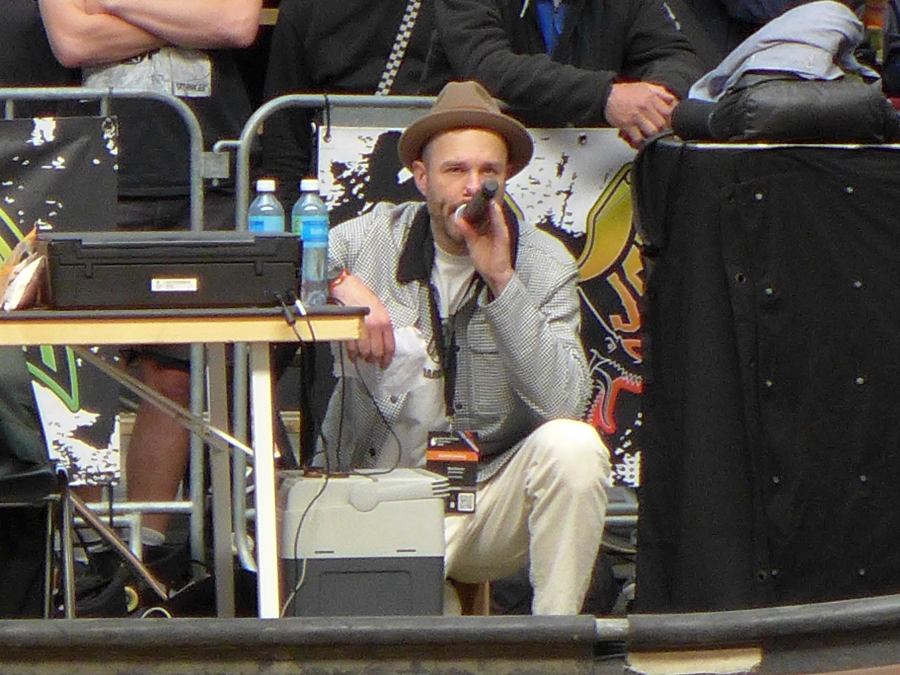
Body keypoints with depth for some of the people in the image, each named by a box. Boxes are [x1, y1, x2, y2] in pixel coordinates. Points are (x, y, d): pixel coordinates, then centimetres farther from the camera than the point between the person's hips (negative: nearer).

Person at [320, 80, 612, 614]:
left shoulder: (544, 265, -1)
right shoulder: (375, 239, 1)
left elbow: (563, 403, -15)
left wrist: (501, 281, -22)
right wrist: (342, 284, -21)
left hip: (494, 499, 2)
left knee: (573, 445, -29)